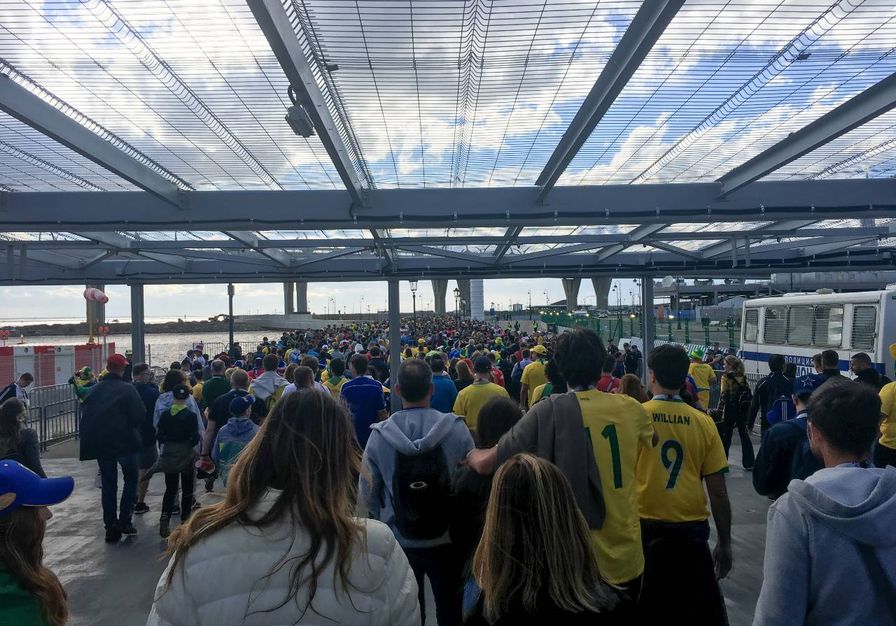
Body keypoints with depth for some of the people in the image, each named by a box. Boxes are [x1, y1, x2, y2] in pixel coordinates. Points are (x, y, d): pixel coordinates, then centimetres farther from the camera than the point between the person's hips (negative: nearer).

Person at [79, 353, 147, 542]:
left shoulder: (95, 389, 2)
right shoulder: (127, 389, -14)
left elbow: (85, 416, 6)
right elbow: (140, 415, -16)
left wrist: (88, 442, 15)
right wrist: (132, 428, 5)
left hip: (101, 445, 4)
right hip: (125, 442, -4)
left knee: (108, 484, 12)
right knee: (131, 479, 12)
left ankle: (110, 528, 14)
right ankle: (124, 521, 2)